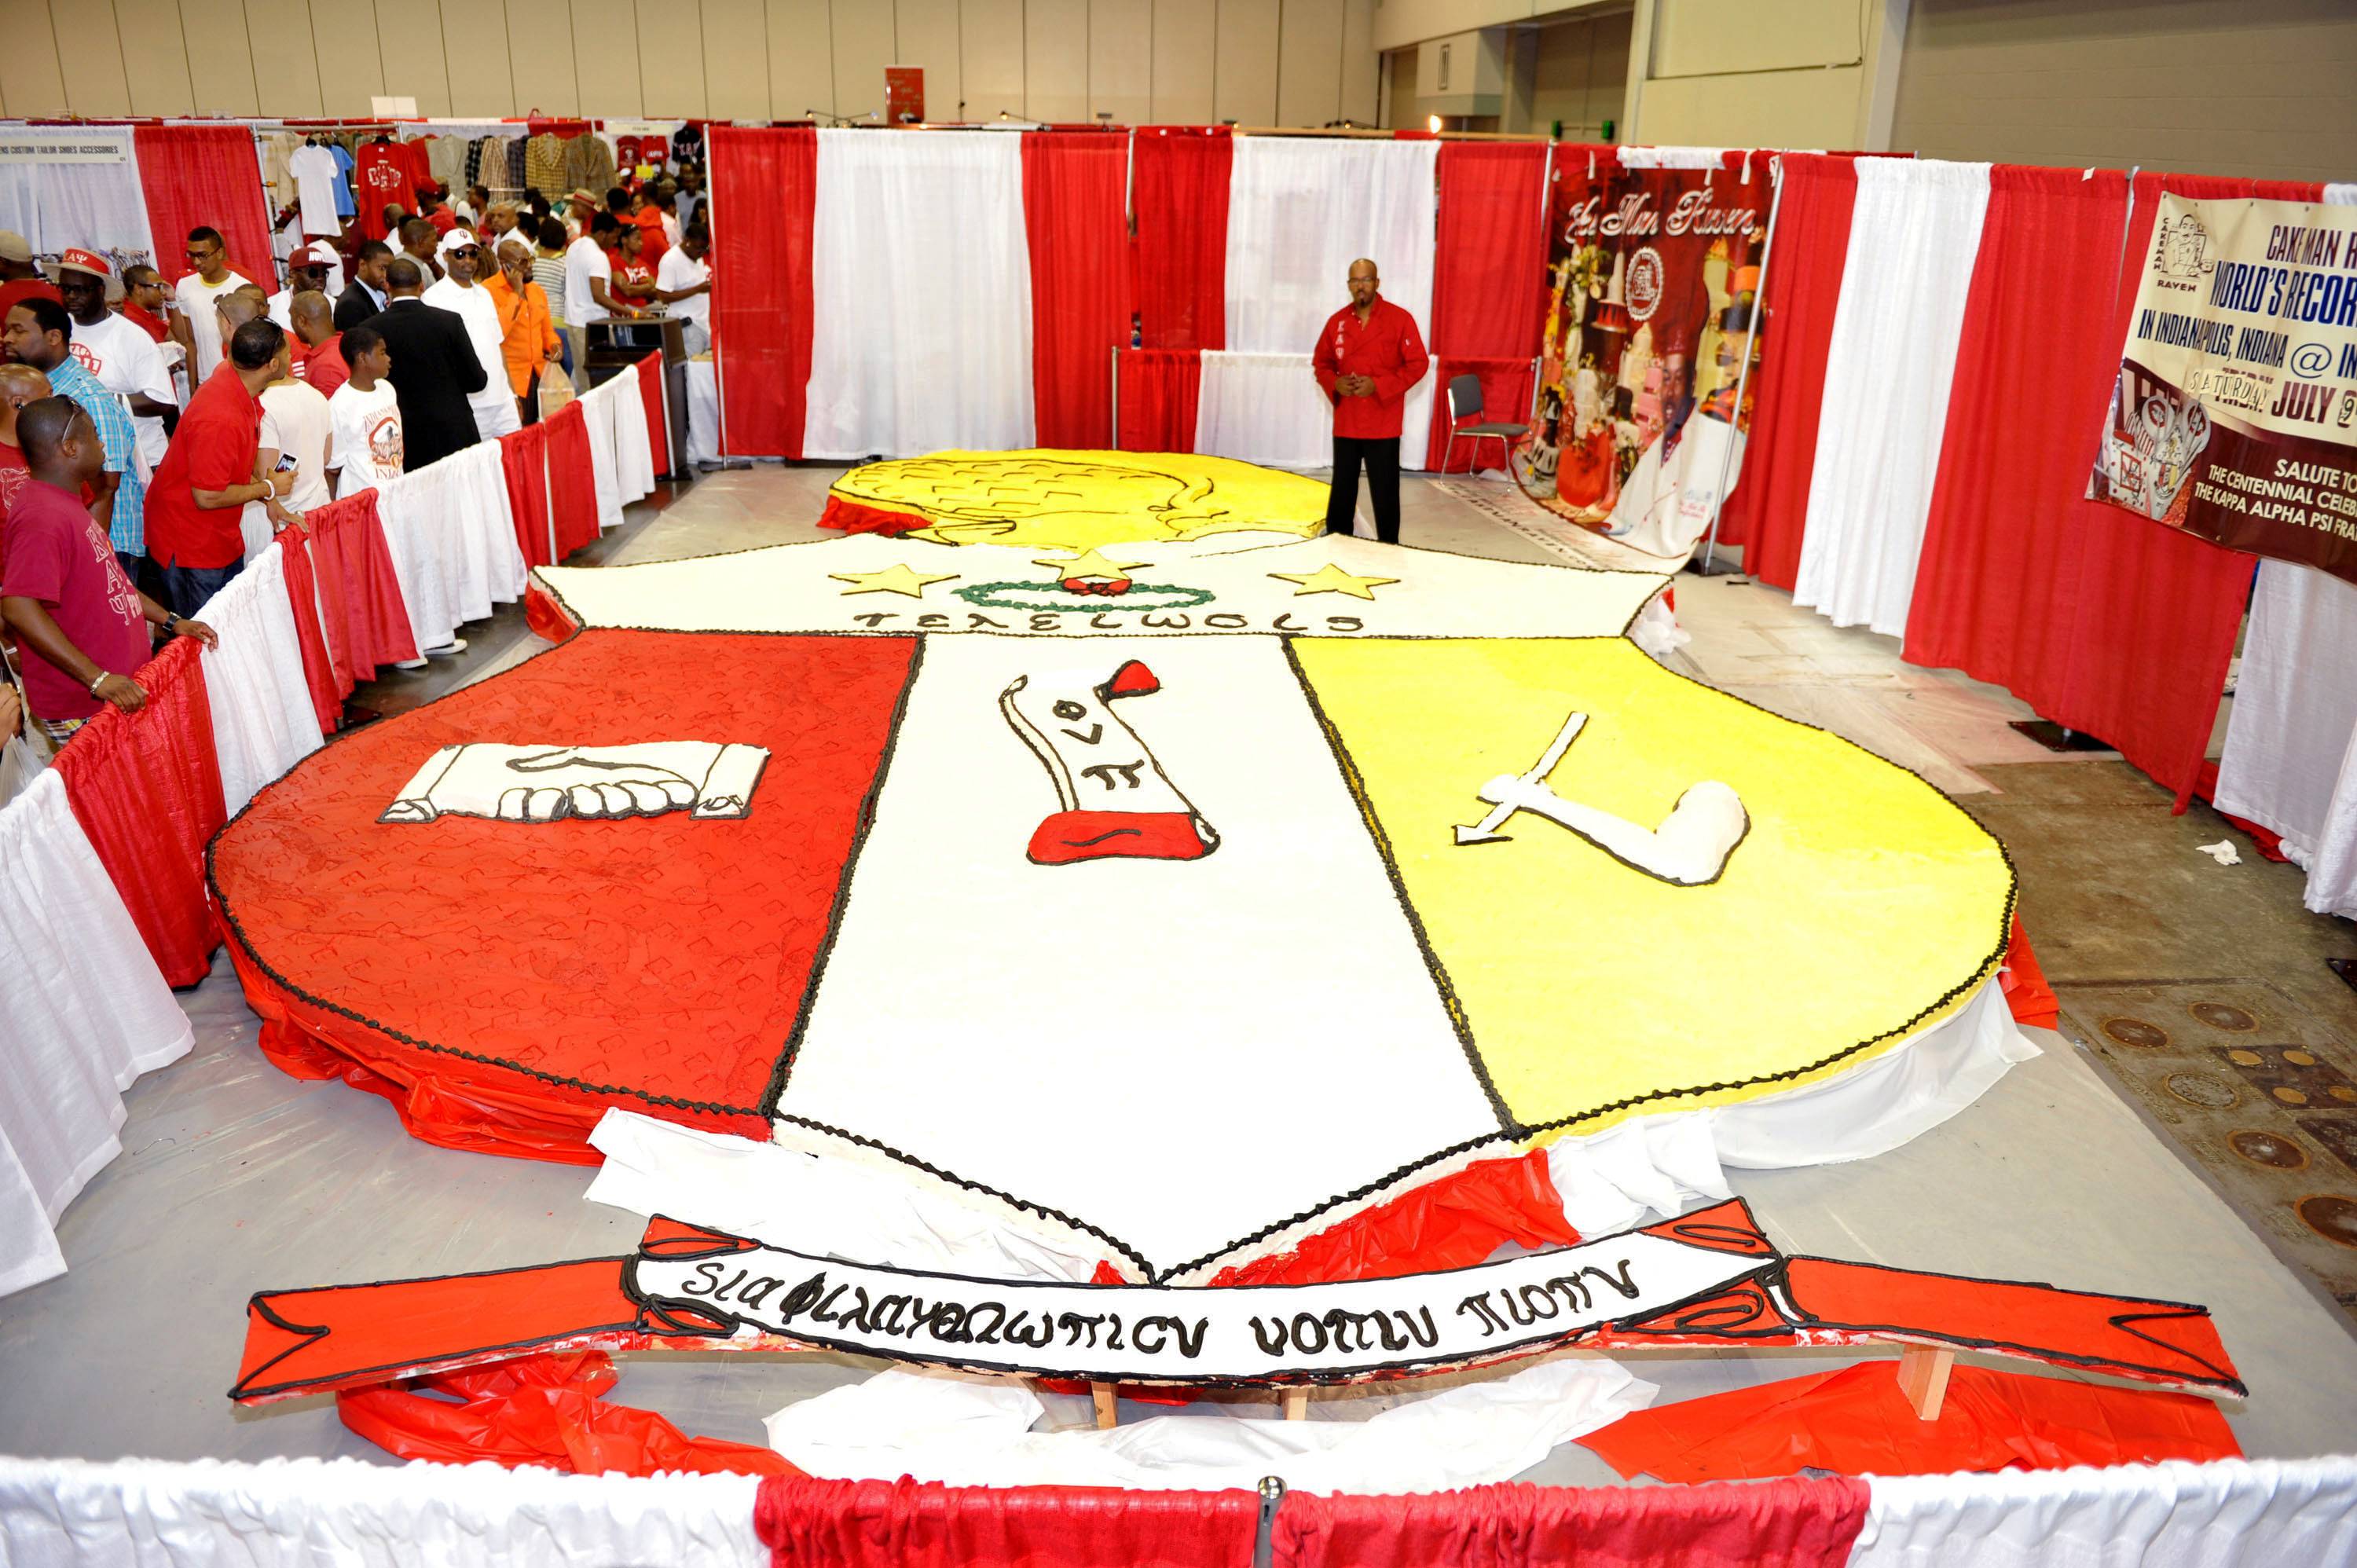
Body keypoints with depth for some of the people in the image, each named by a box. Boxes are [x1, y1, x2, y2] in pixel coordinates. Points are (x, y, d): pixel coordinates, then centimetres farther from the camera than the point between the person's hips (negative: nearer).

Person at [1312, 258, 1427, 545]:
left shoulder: (1400, 319, -4)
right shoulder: (1337, 321, 7)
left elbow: (1417, 364, -6)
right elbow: (1321, 363, 15)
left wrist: (1378, 385, -16)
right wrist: (1334, 383, -7)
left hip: (1383, 422, -4)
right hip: (1345, 421, 4)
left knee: (1385, 490, -2)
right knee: (1342, 488, 10)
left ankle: (1388, 546, 8)